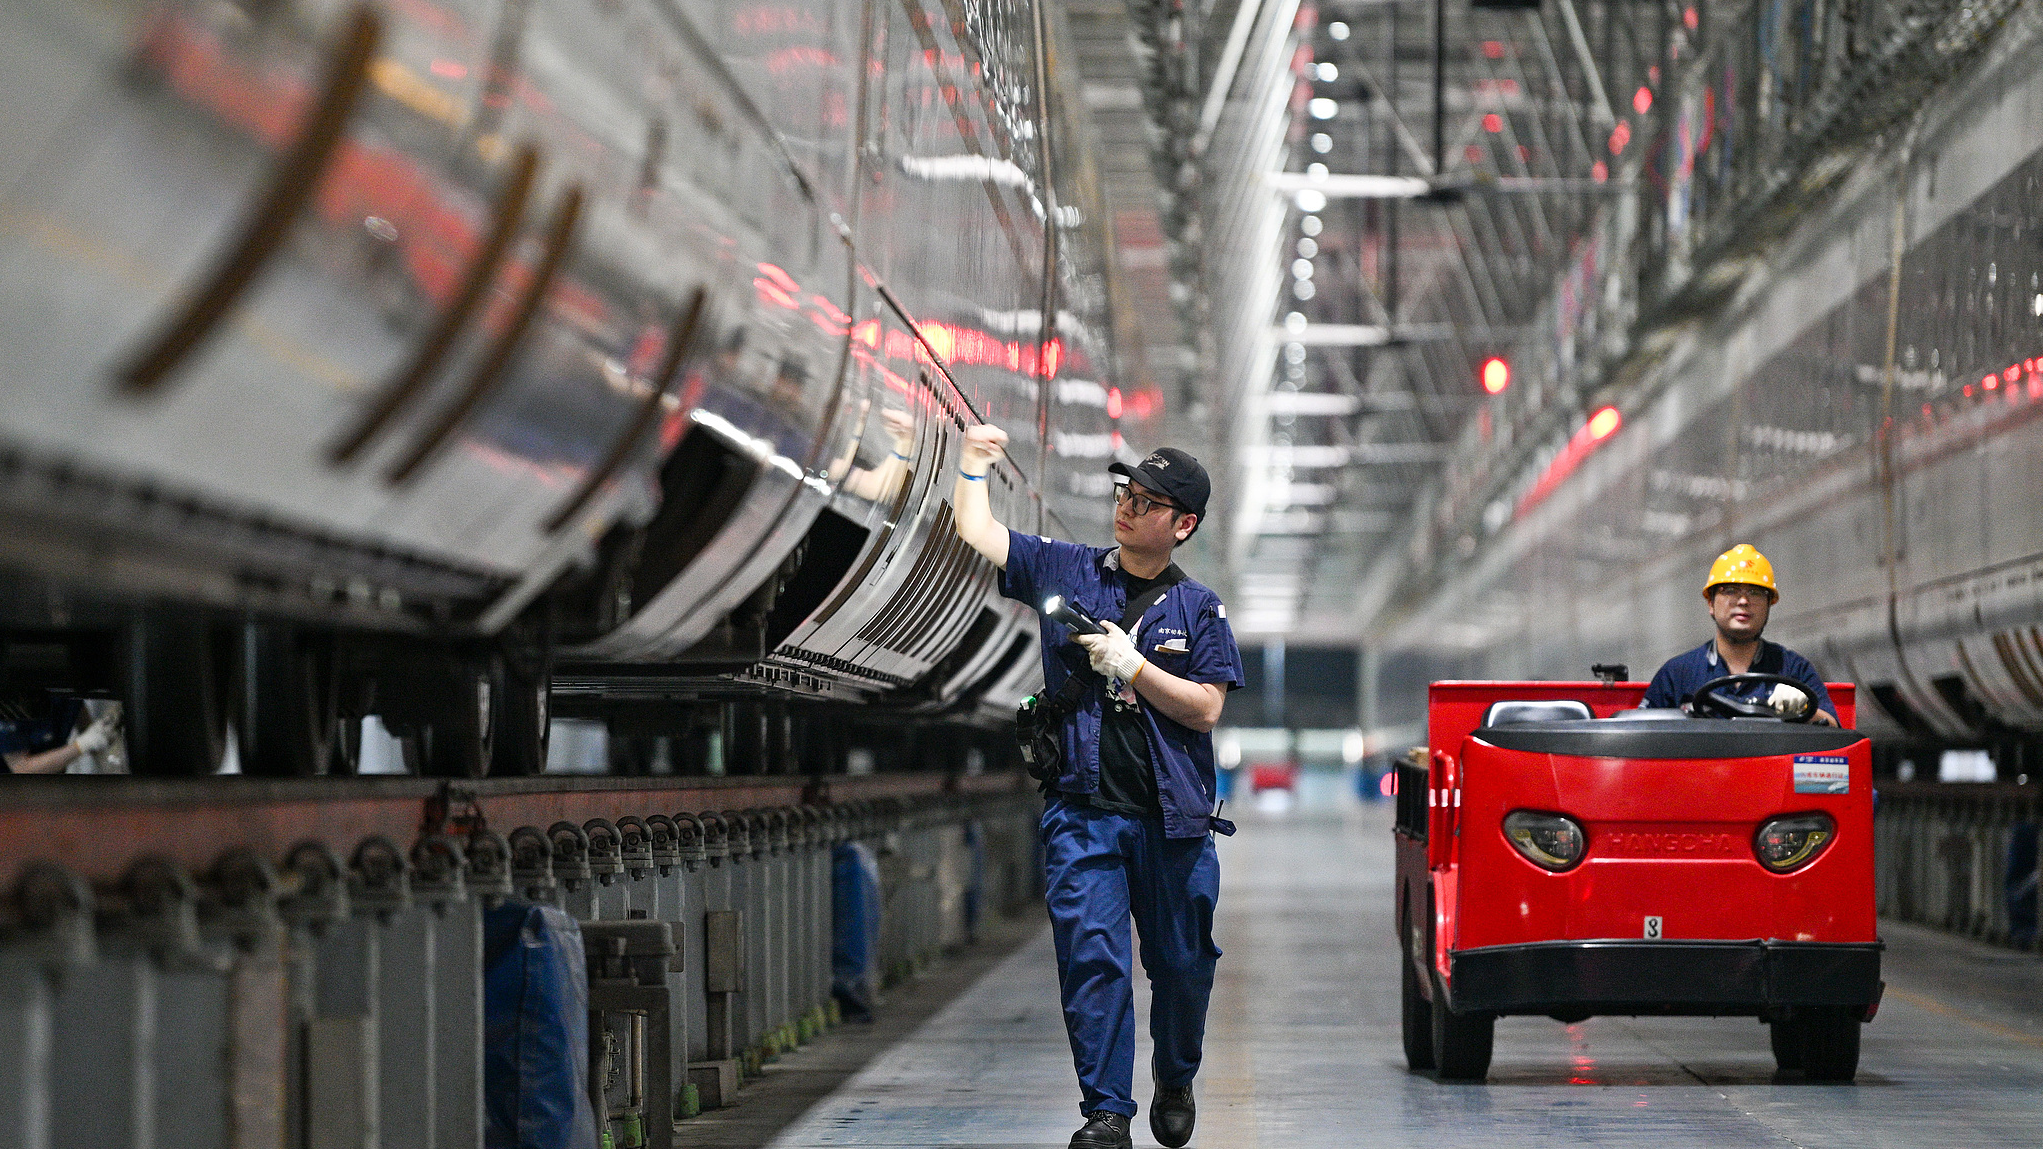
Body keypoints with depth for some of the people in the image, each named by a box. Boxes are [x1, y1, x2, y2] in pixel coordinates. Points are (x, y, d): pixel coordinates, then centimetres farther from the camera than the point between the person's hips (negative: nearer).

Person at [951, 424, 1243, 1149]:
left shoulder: (1199, 609, 7)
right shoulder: (1064, 570, 9)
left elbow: (1205, 709, -2)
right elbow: (976, 534, 10)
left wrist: (1130, 664, -9)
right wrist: (974, 463, 6)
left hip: (1173, 817, 1)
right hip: (1082, 810, 0)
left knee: (1182, 964, 8)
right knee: (1091, 956, -9)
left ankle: (1176, 1083, 32)